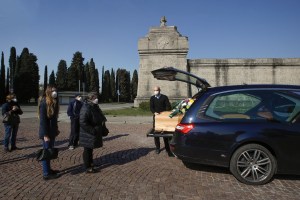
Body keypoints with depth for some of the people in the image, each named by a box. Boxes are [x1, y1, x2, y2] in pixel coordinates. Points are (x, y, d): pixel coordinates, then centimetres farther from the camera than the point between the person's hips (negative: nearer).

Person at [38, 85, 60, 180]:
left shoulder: (53, 102, 11)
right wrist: (45, 135, -21)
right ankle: (46, 174, 9)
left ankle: (48, 169, 29)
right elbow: (42, 120, -19)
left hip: (52, 131, 9)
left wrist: (56, 129, 12)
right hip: (46, 132, -9)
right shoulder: (44, 103, -16)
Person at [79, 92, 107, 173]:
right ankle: (87, 167, 13)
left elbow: (99, 117, 24)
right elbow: (82, 122, -29)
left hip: (94, 133, 9)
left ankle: (90, 162, 38)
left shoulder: (95, 107, 8)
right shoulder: (86, 108, -23)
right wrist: (92, 130, -27)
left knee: (90, 149, 22)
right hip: (88, 135, -9)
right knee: (87, 150, 2)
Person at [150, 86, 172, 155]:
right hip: (156, 116, 2)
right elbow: (151, 107, -1)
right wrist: (154, 112, -20)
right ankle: (157, 147, 13)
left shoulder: (164, 97, 4)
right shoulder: (152, 98, 10)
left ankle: (167, 148, 8)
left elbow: (168, 106, -1)